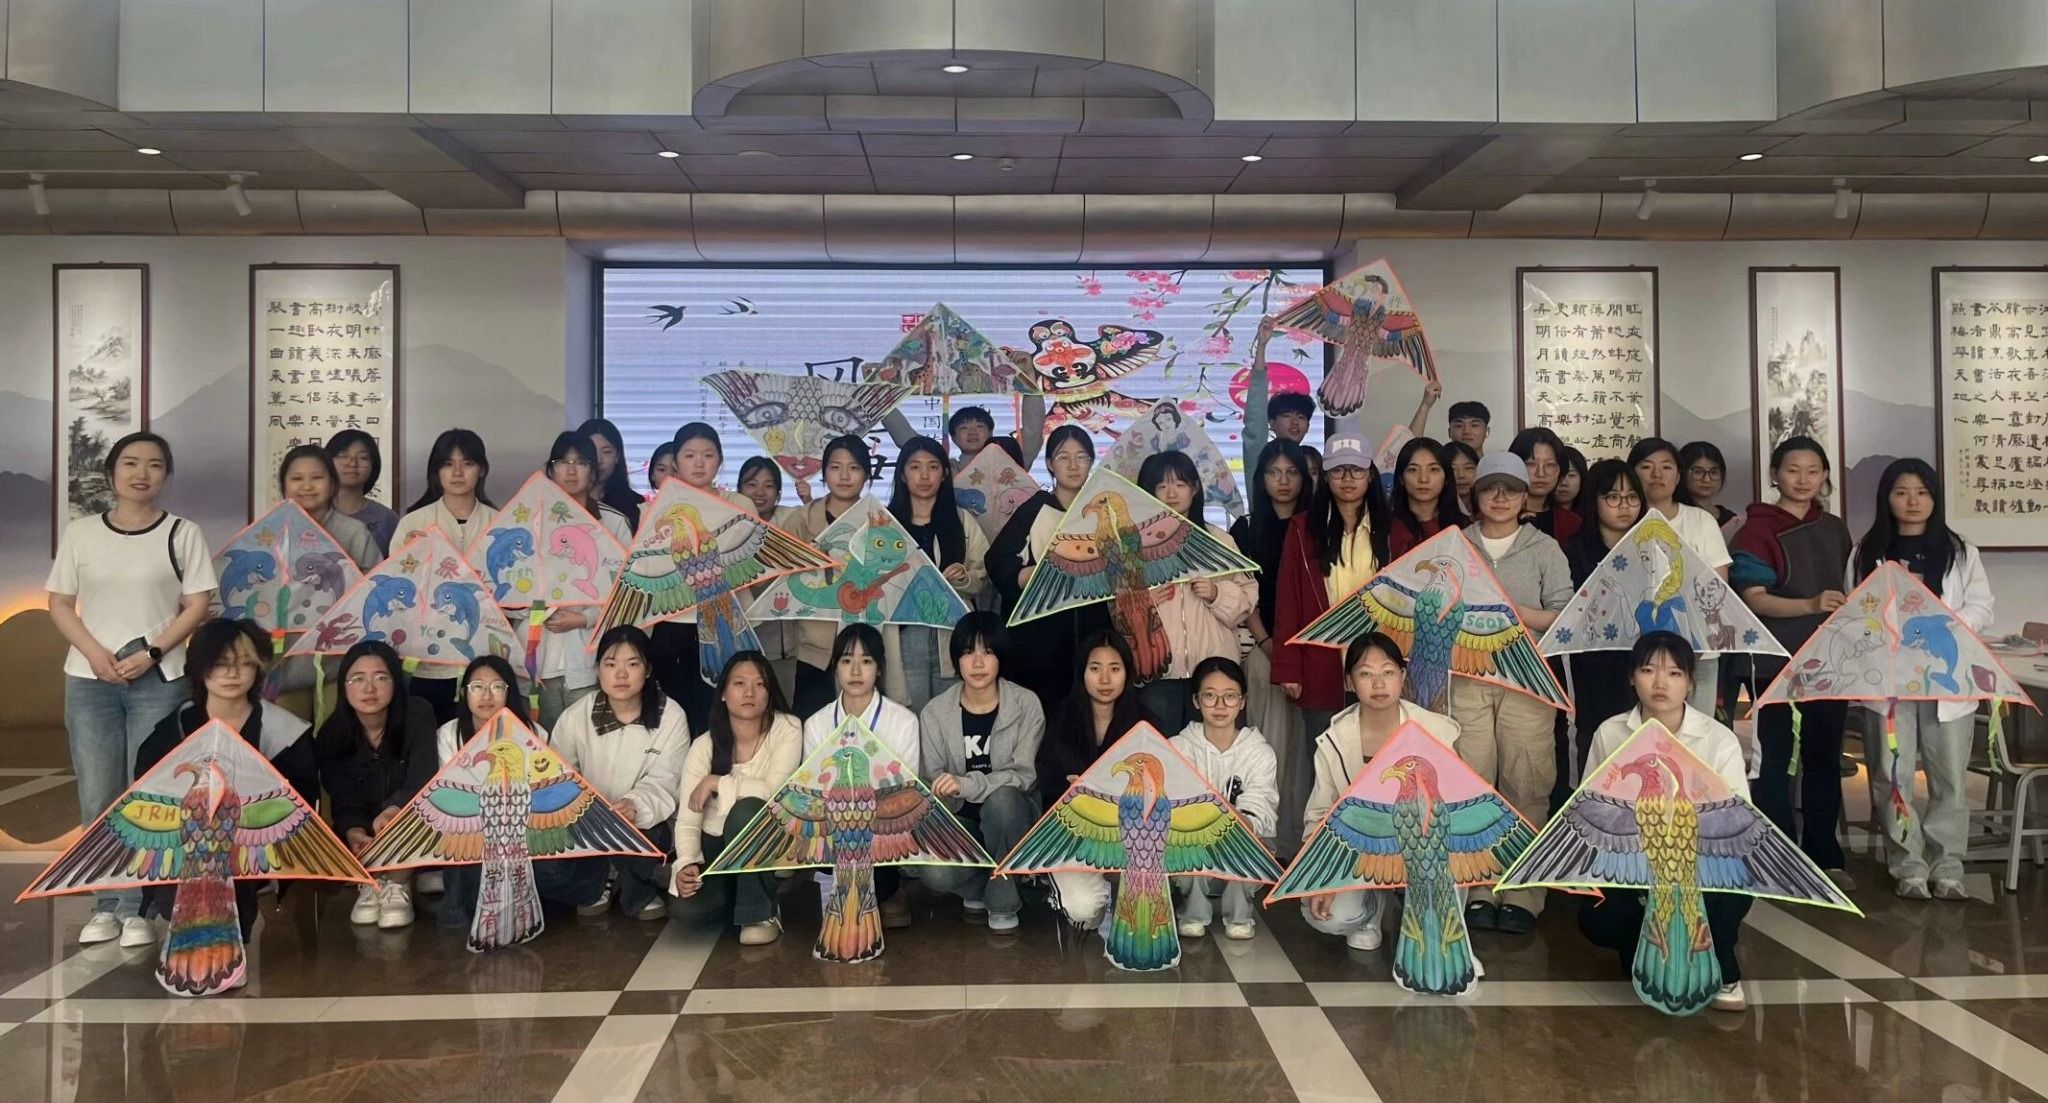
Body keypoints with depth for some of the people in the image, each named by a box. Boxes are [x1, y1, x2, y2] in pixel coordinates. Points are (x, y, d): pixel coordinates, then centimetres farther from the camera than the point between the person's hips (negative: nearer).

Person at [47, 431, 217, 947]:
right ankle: (105, 906, 13)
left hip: (159, 680, -2)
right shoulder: (79, 532, 7)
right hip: (89, 679, 2)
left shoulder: (182, 533, 2)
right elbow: (59, 604, 8)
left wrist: (152, 653, -12)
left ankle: (135, 909, 4)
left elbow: (198, 605, -1)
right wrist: (95, 652, -9)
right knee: (97, 797, 3)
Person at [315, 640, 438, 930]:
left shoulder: (417, 715, -17)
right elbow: (342, 799, -15)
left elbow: (424, 778, -26)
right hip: (362, 827, 2)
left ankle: (397, 885, -24)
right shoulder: (332, 734, -11)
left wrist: (394, 810, -49)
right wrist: (353, 833, -39)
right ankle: (369, 883, -12)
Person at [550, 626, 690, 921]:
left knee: (631, 829, -35)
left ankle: (639, 893, 0)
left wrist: (635, 806, -38)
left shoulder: (670, 716, -12)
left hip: (646, 823, -2)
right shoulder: (576, 717, -7)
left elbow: (662, 783, -16)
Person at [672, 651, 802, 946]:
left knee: (746, 810, -35)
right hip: (715, 844, 2)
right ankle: (731, 895, 14)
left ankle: (761, 913, -16)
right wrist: (686, 864, -31)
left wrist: (716, 782, -21)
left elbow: (775, 792, -27)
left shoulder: (787, 729, -14)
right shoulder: (703, 746, -10)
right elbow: (687, 819, -13)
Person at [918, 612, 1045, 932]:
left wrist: (966, 784, -32)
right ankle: (980, 887, 8)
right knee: (936, 874, -31)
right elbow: (933, 783, 1)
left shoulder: (1026, 705, -8)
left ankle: (1003, 903, -12)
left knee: (1002, 798, -37)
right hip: (960, 820, 1)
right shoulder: (935, 712, -3)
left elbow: (1025, 775, -16)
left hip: (1012, 817, -1)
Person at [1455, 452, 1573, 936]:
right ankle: (1479, 889, 5)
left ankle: (1522, 893, 3)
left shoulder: (1544, 549, 10)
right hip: (1466, 675, 1)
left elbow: (1566, 616, 2)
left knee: (1526, 784, -4)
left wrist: (1514, 612, -10)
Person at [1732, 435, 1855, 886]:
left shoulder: (1834, 529, 9)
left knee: (1824, 756, 12)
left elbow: (1847, 590, 21)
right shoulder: (1757, 529, -8)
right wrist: (1810, 604, -29)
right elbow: (1753, 599, -16)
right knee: (1774, 757, 1)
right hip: (1776, 661, -5)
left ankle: (1824, 856, 22)